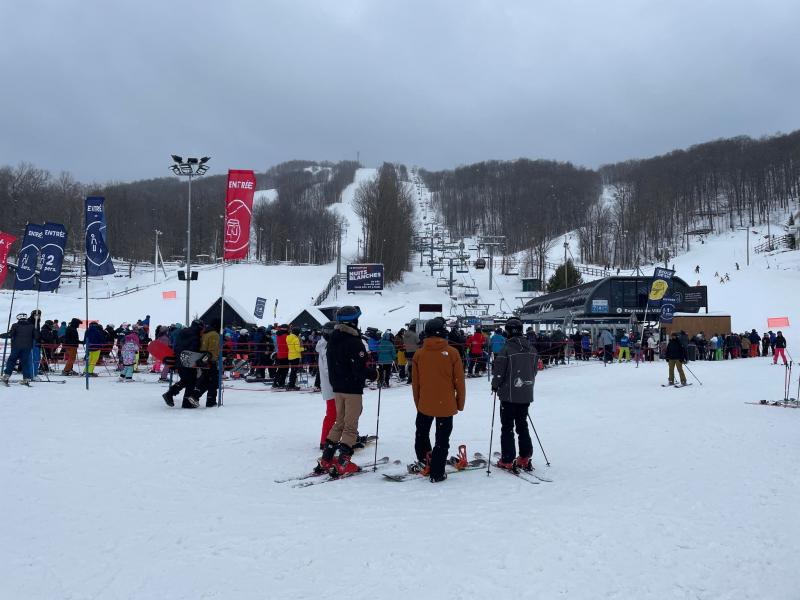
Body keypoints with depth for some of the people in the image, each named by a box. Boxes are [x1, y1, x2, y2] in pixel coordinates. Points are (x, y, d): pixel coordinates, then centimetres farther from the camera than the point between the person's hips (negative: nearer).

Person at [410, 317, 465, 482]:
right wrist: (460, 403, 7)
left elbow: (415, 383, 4)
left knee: (422, 433, 24)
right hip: (446, 405, -1)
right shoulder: (452, 353, -10)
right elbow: (459, 381, -6)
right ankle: (437, 473, 9)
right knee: (442, 440, 7)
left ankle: (424, 462, 19)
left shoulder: (419, 354, -3)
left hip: (425, 405, 2)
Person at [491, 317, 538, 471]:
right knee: (522, 425, 17)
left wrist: (495, 386, 4)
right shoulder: (532, 350, 1)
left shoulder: (506, 350, -19)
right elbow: (534, 371, 10)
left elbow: (499, 373, -15)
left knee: (507, 427, 4)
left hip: (509, 395, -5)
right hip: (526, 395, 6)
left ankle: (507, 460, 6)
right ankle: (525, 458, 19)